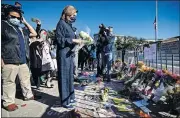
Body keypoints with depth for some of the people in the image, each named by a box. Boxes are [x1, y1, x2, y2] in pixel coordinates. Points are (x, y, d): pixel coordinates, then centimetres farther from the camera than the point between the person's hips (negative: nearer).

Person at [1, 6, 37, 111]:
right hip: (9, 61, -7)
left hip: (22, 60, 8)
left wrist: (25, 22, 16)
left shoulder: (21, 29, 20)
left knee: (26, 78, 15)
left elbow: (34, 33, 23)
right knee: (9, 82, 0)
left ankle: (28, 95, 29)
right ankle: (8, 102, 11)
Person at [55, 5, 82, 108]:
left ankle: (70, 97, 28)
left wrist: (77, 40, 8)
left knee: (70, 75, 14)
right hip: (64, 54, -9)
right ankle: (65, 101, 9)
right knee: (64, 76, -2)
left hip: (70, 53, 9)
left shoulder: (69, 24, 15)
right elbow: (59, 39, -15)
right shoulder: (61, 23, -8)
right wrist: (73, 40, -18)